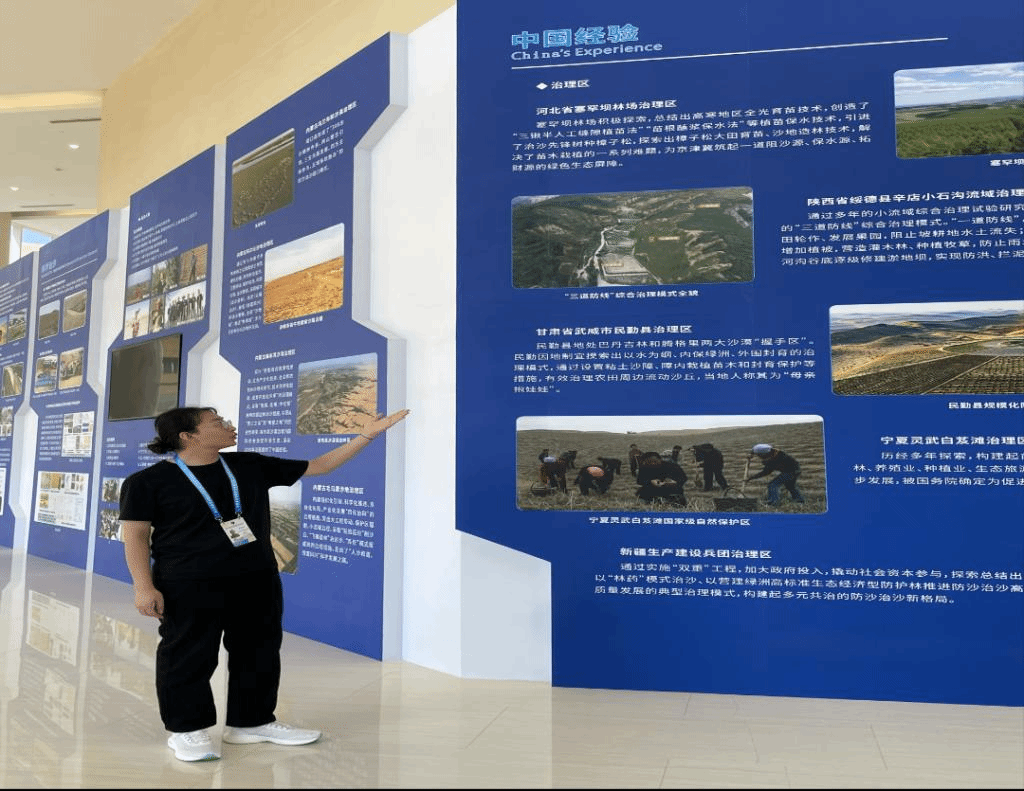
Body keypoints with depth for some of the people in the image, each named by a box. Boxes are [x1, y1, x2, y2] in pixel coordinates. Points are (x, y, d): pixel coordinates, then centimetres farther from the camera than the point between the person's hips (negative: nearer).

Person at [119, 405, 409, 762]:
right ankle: (186, 730, 24)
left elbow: (318, 466, 7)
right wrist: (144, 586, -12)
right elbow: (135, 535, -4)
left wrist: (367, 434, 3)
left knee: (258, 652, 12)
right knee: (189, 657, 4)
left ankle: (251, 722, 29)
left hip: (256, 580, 5)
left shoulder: (250, 466, 3)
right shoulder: (148, 481, -7)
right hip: (189, 586, -5)